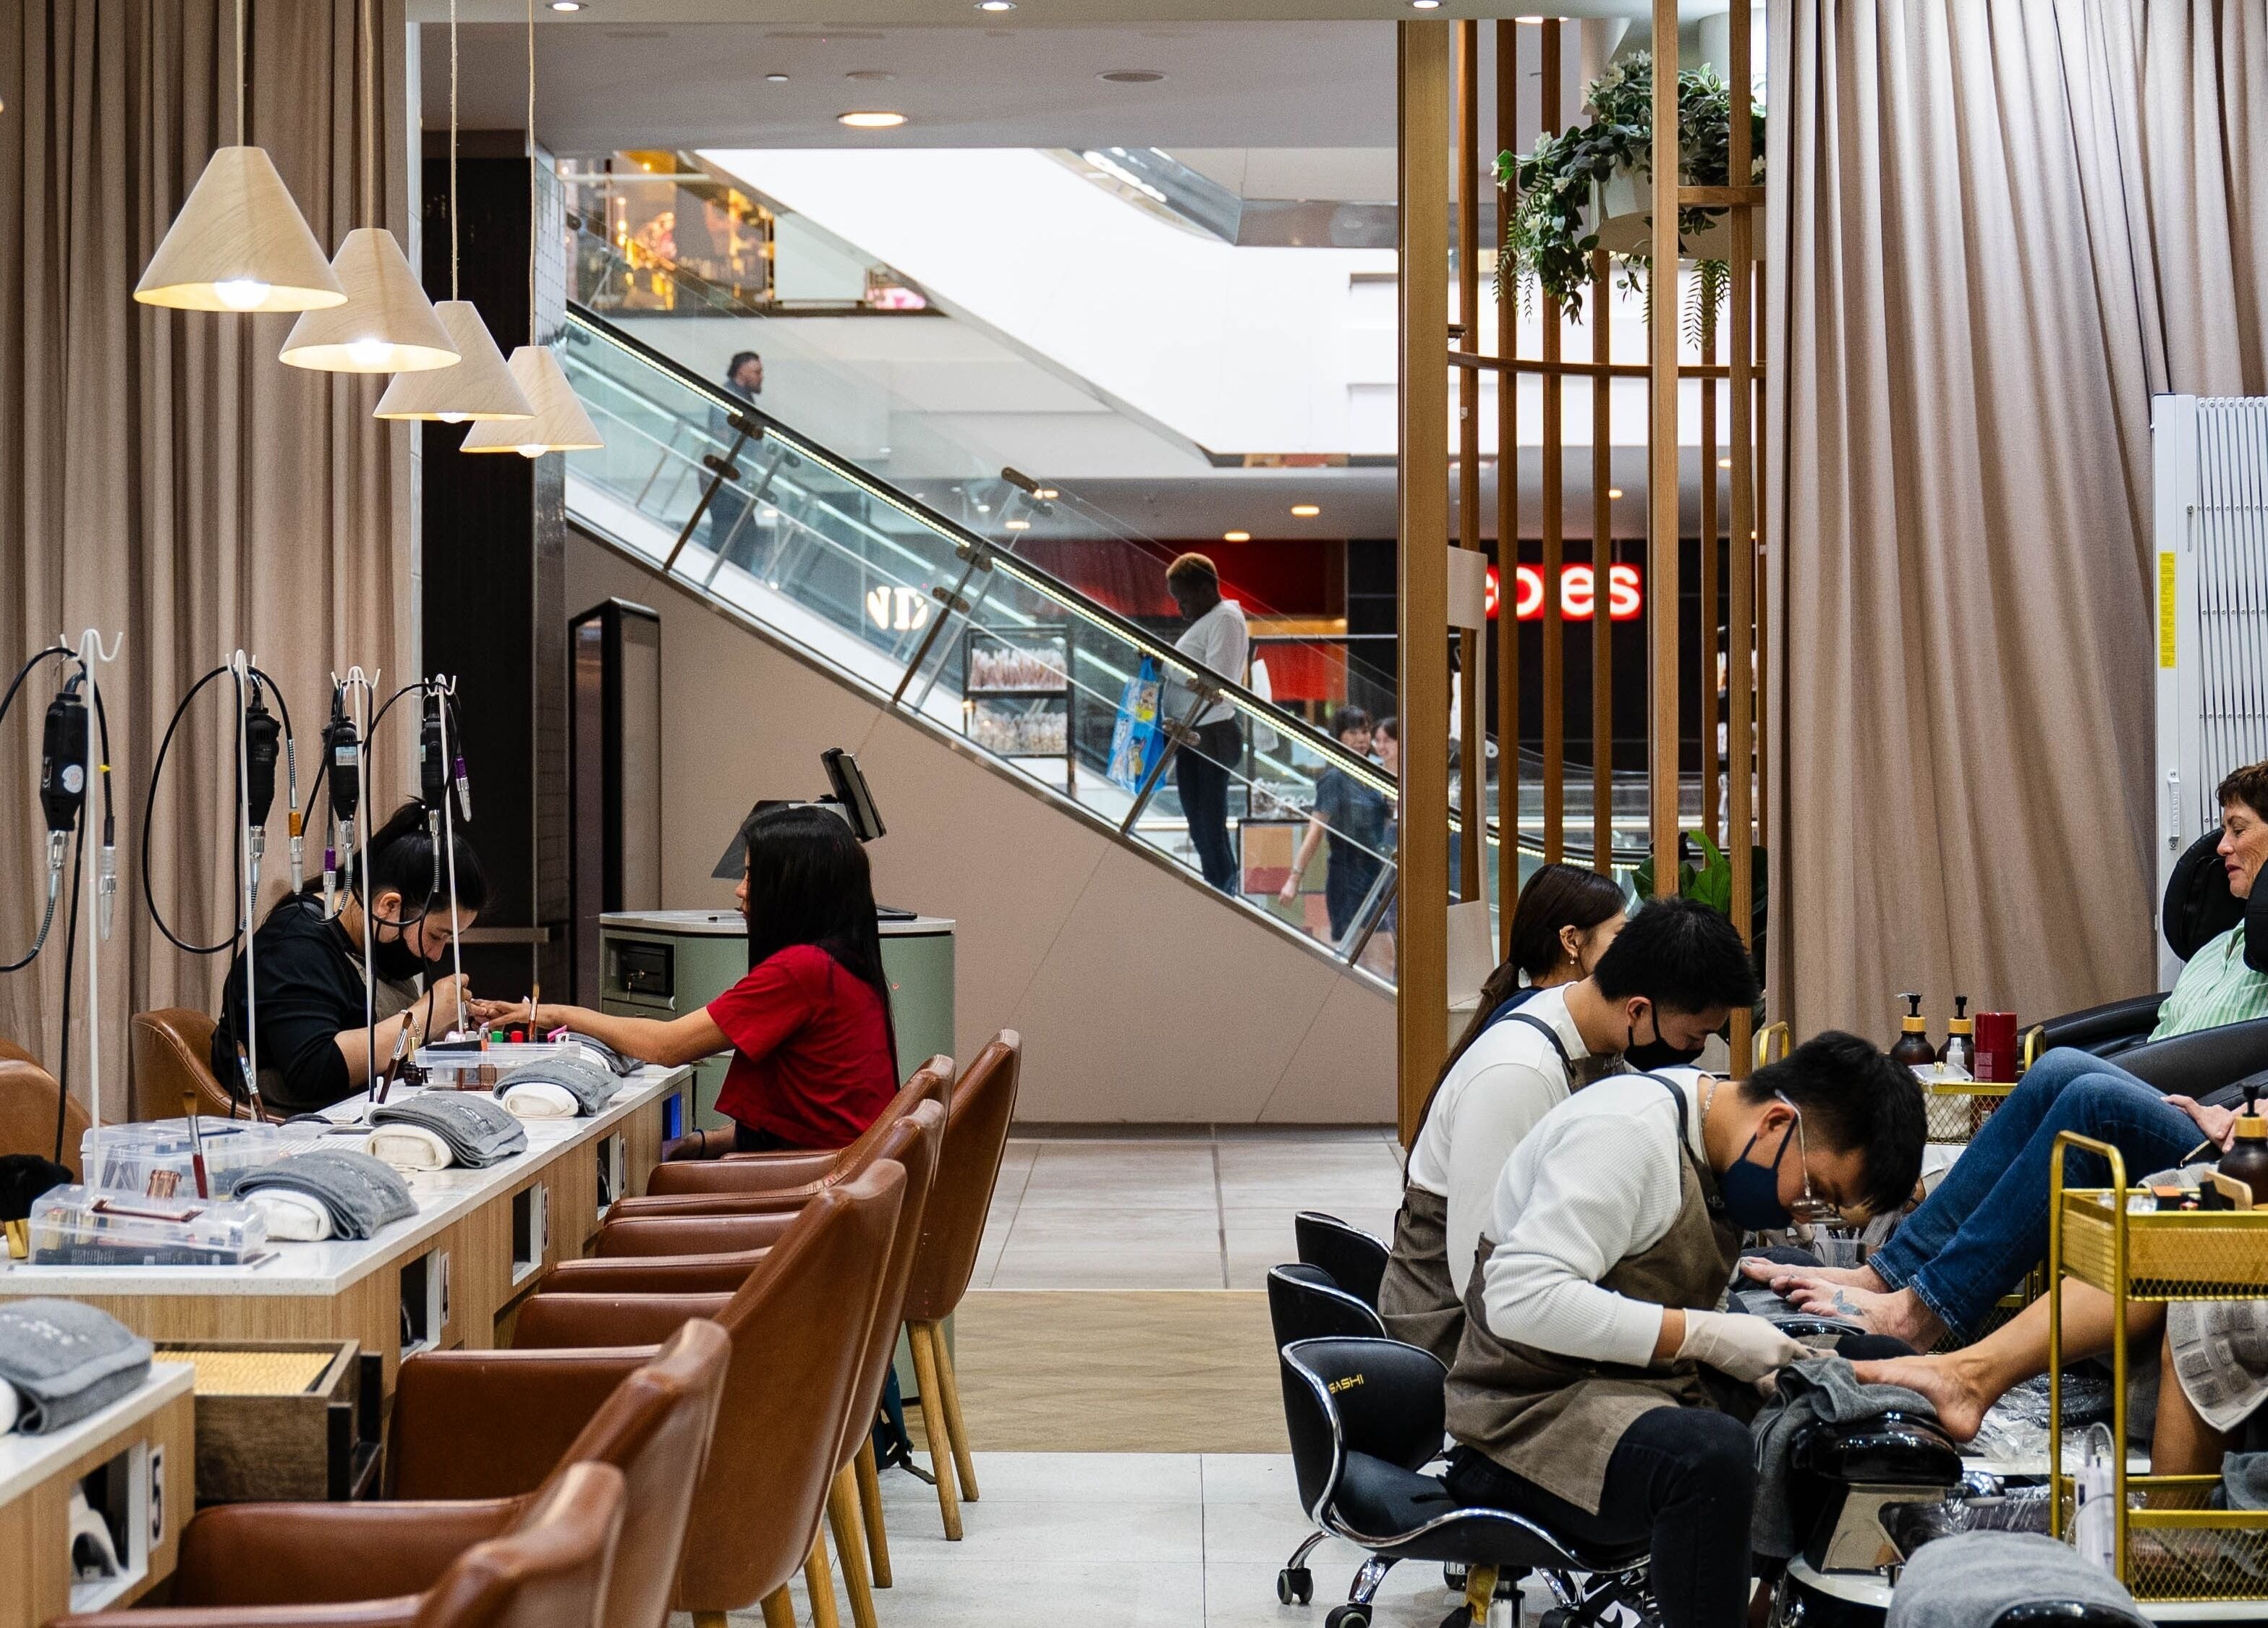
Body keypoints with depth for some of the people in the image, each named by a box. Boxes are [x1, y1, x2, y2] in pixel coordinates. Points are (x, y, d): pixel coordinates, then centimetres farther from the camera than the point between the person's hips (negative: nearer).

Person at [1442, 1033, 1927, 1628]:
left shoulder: (1709, 1144, 9)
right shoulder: (1629, 1132, -18)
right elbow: (1519, 1297, -27)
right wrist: (1704, 1336, -23)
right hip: (1537, 1412, -9)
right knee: (1712, 1456, -36)